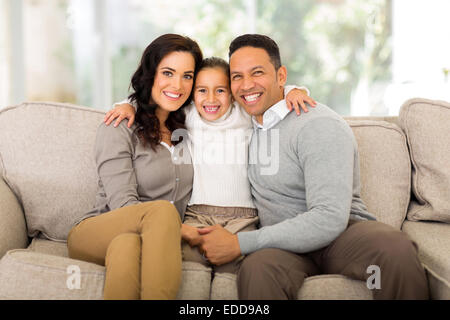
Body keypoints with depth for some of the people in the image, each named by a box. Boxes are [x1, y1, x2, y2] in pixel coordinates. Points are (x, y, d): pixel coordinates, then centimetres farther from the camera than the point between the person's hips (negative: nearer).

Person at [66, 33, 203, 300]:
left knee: (127, 244, -35)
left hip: (157, 238, 3)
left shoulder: (188, 128, 18)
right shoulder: (119, 128, -1)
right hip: (96, 235, -3)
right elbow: (123, 203, -11)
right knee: (163, 209, -36)